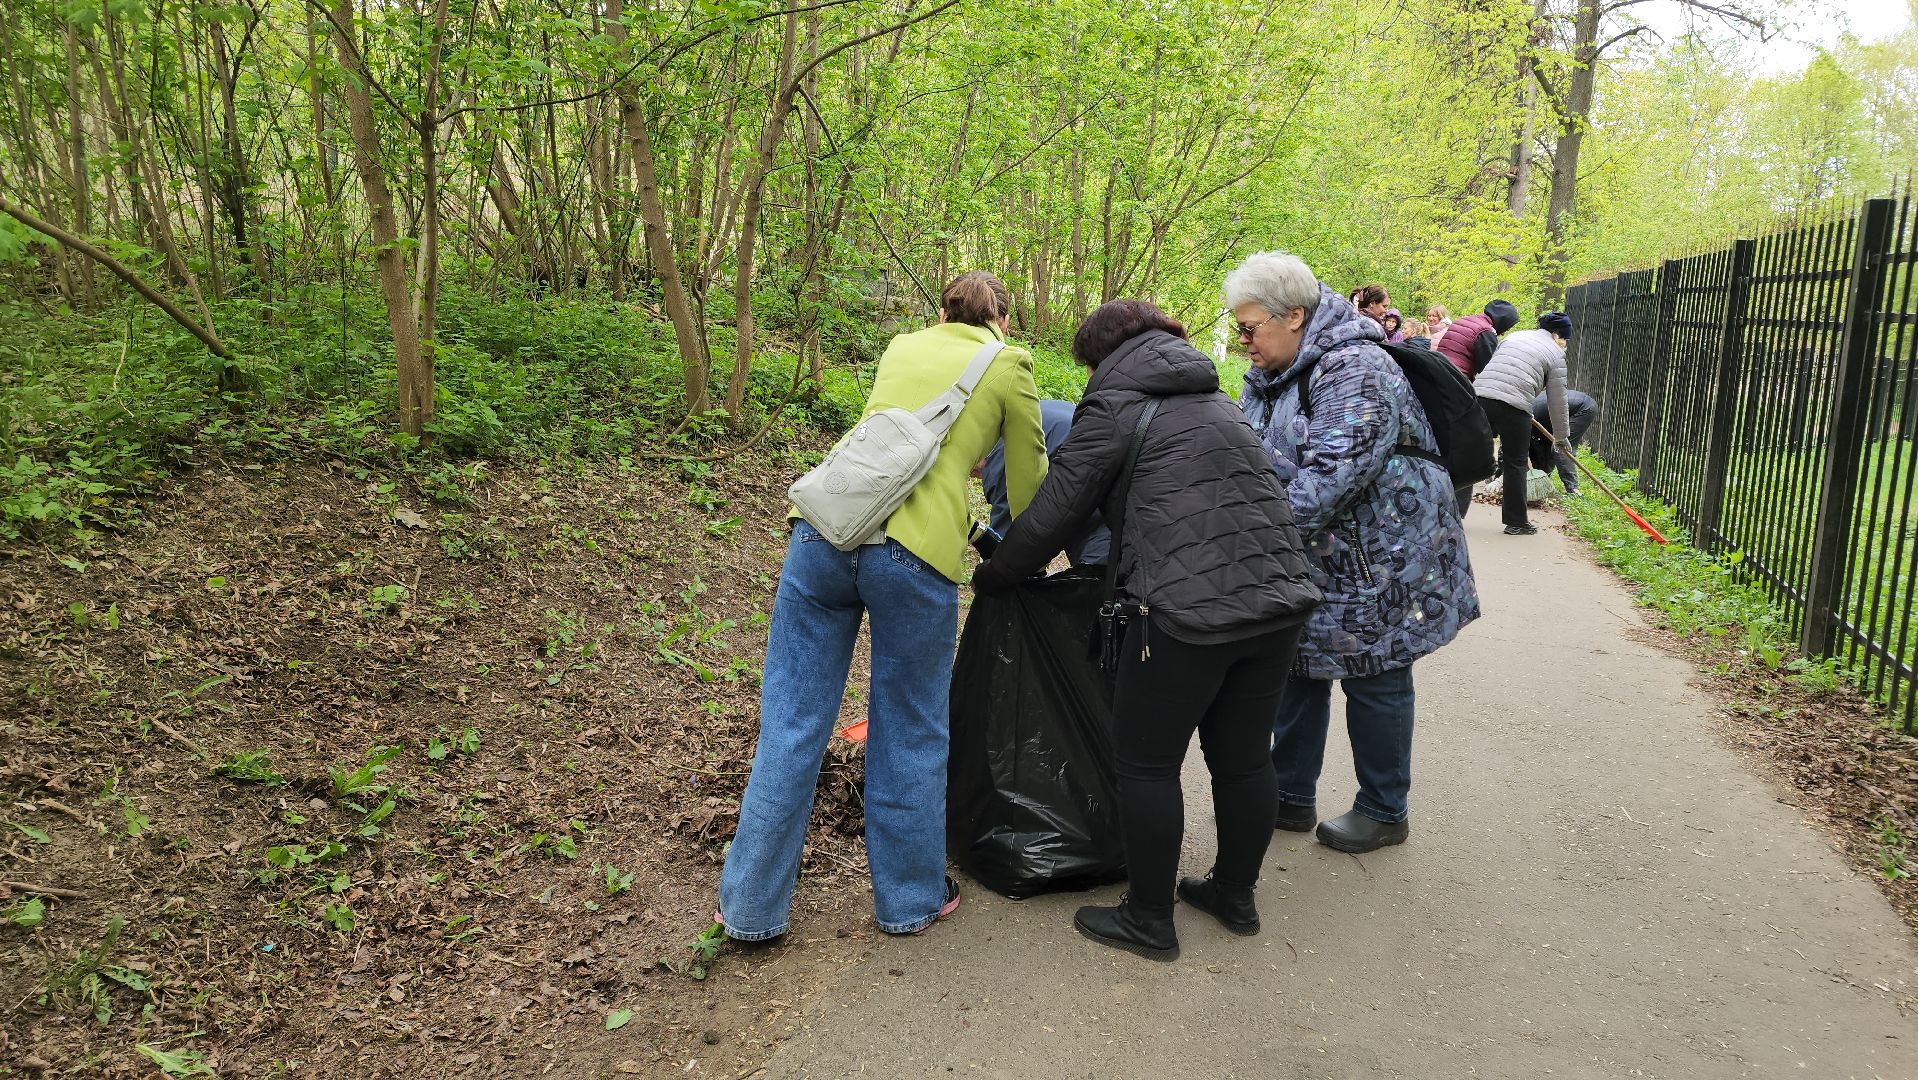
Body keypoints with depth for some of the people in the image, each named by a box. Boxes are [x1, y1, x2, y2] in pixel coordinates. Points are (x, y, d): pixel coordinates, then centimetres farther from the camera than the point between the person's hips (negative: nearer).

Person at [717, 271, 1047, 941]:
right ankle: (910, 898, 28)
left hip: (823, 527, 4)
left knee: (791, 724, 11)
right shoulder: (1008, 366, 12)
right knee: (910, 734, 13)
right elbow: (1027, 490, 17)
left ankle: (753, 906, 21)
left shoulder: (903, 346, 25)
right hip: (915, 551, -4)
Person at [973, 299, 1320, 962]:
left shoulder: (1112, 408, 2)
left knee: (1146, 763, 7)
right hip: (1278, 599, 8)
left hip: (1188, 613, -7)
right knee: (1243, 757, 19)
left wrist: (992, 576, 17)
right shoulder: (1215, 400, 23)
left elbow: (1052, 516, 3)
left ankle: (1149, 920, 18)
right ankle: (1235, 896, 34)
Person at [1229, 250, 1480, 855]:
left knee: (1374, 681, 5)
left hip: (1378, 561, -9)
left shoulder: (1354, 373, -24)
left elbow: (1327, 478, -34)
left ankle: (1384, 812, 23)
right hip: (1307, 562, 9)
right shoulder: (1268, 376, 5)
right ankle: (1291, 798, 29)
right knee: (1297, 671, 14)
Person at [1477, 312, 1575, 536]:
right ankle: (1517, 522, 14)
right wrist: (1561, 437, 20)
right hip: (1514, 407, -5)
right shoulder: (1555, 354, 9)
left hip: (1480, 396, 5)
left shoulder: (1514, 336, 25)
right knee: (1515, 464, 7)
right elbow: (1557, 401, 9)